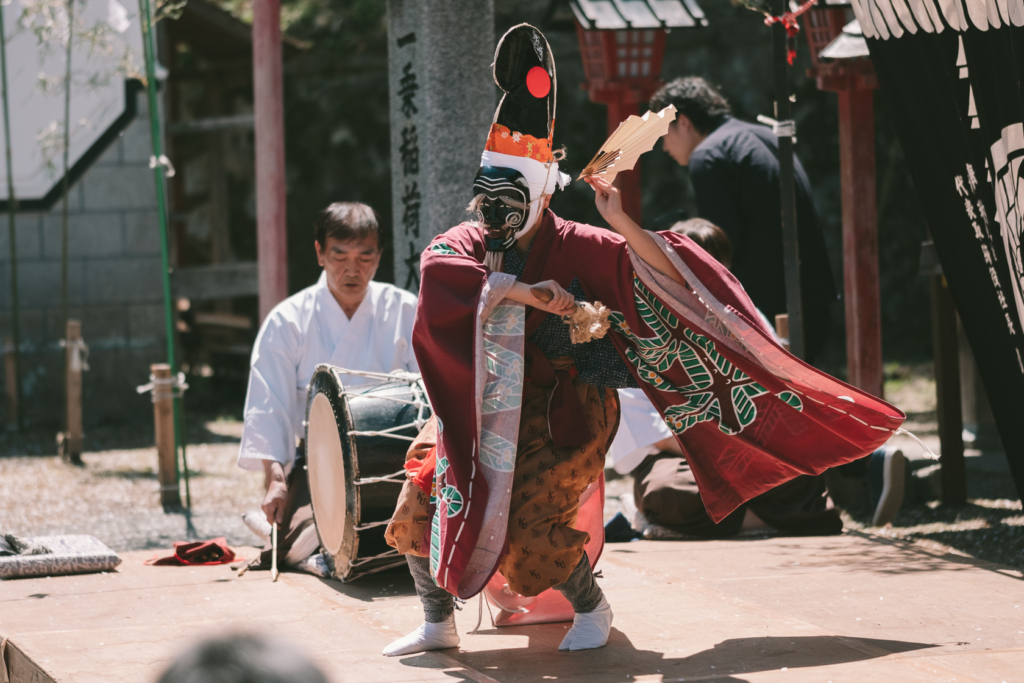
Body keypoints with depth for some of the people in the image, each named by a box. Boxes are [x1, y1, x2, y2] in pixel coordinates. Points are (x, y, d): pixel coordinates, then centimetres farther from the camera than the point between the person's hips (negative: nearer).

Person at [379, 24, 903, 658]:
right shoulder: (459, 247, -1)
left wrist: (622, 224, -33)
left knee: (528, 522, -21)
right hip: (482, 408, 4)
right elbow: (450, 276, -27)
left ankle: (593, 607, 7)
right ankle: (438, 622, 9)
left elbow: (666, 275, -18)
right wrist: (527, 291, -37)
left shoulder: (579, 247, -9)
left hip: (561, 413, -4)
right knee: (424, 494, -12)